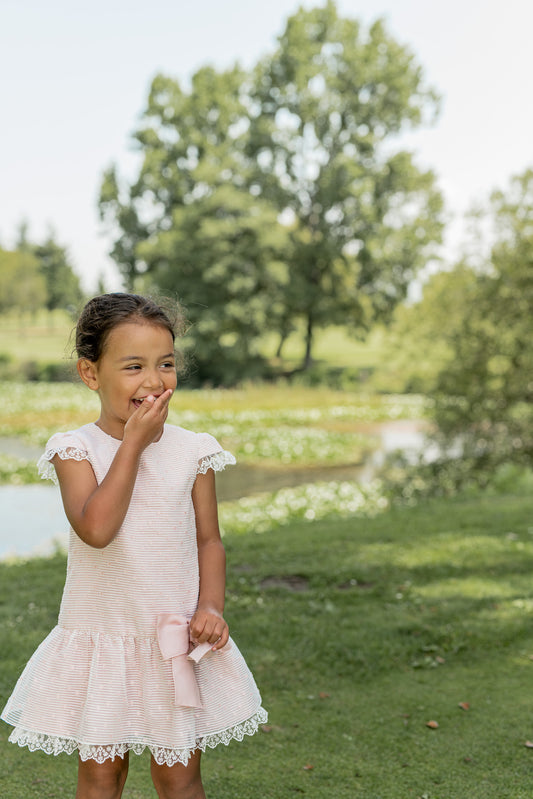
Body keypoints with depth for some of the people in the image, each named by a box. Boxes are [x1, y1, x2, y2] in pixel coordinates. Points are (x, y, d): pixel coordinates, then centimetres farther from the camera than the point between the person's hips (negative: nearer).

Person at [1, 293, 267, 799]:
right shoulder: (76, 450, -9)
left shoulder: (193, 451, -2)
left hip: (177, 643, 1)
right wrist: (134, 443, -20)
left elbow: (209, 539, 4)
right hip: (100, 641, -1)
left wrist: (210, 606, -12)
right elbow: (96, 529, -25)